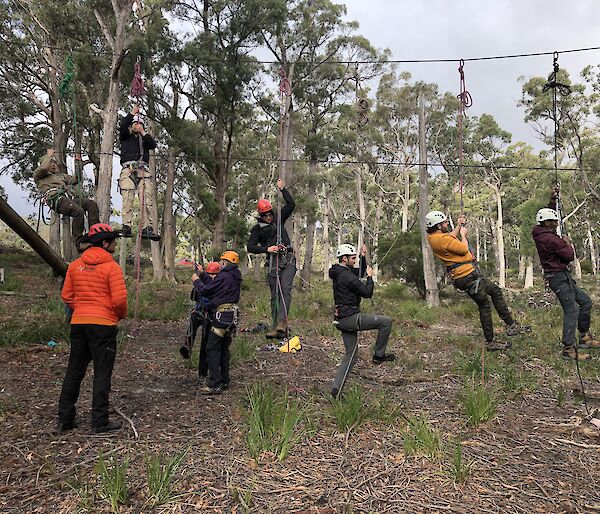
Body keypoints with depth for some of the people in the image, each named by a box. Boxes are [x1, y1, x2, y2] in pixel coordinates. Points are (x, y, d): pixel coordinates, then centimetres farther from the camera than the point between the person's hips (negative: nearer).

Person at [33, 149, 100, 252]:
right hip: (56, 199, -6)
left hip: (69, 197, 7)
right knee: (78, 210, -34)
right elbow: (43, 167, 0)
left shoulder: (61, 175, 40)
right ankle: (79, 243, -33)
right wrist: (49, 155, 16)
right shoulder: (38, 175, 21)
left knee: (92, 204, -21)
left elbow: (75, 180, 35)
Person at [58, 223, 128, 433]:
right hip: (103, 324, -6)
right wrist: (122, 314, 3)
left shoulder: (75, 265, 7)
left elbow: (66, 296, 8)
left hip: (78, 323, 6)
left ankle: (65, 419, 22)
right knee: (102, 374, 3)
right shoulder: (111, 267, -11)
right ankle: (100, 421, 8)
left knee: (74, 371, 15)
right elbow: (119, 299, -16)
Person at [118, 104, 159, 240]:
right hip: (128, 169, -2)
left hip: (143, 170, 2)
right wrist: (132, 113, 8)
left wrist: (143, 132, 8)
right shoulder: (126, 137, 25)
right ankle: (126, 227, -23)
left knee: (148, 199, -13)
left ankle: (148, 229, -19)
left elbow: (153, 145, 8)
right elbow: (122, 126, 4)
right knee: (127, 198, -16)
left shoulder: (145, 139, 29)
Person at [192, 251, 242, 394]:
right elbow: (215, 285, 20)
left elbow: (205, 291, -11)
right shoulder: (235, 277, 13)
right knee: (223, 349, 17)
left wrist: (196, 281, 7)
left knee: (212, 350, -5)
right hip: (232, 318, 9)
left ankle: (215, 385, -6)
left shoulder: (224, 276, -15)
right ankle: (224, 381, 25)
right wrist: (203, 274, 23)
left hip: (221, 317, -9)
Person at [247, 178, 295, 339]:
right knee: (275, 294, -1)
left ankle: (282, 321, -25)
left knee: (285, 289, -18)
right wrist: (267, 249, -7)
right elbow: (250, 247, 4)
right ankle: (277, 327, 1)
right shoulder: (257, 228, 10)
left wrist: (282, 189, 12)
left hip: (288, 260, 1)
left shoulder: (278, 219, 17)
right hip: (273, 262, -1)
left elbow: (291, 204, 15)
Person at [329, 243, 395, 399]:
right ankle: (379, 355, 9)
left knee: (351, 355, 15)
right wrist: (370, 277, -1)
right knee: (386, 321, 0)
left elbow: (359, 271, 28)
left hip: (342, 320, 10)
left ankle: (336, 388, 11)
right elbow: (367, 293, -15)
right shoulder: (347, 276, -17)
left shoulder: (339, 272, 13)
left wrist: (363, 257, 16)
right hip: (351, 318, -10)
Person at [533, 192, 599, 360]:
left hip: (563, 276, 11)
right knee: (571, 310, -12)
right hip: (558, 276, -11)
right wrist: (567, 242, 1)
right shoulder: (550, 239, -22)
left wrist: (553, 200, 23)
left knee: (585, 302, 18)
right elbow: (569, 256, -16)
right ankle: (568, 349, -11)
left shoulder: (541, 233, 8)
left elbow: (547, 215, 28)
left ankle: (584, 337, 24)